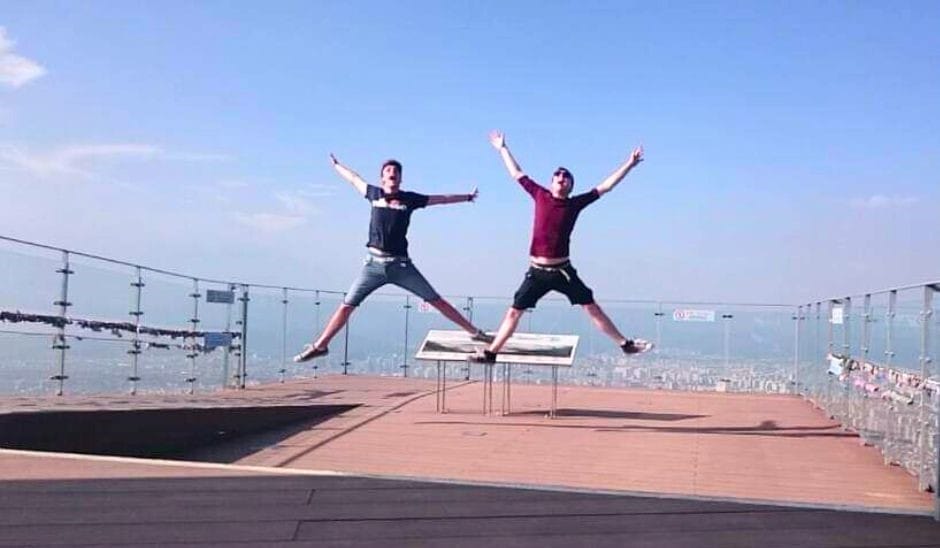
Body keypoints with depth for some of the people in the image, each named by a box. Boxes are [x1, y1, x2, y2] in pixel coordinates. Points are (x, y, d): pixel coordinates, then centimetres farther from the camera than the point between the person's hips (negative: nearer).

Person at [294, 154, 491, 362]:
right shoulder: (374, 193, 8)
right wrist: (336, 165, 41)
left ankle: (474, 332, 4)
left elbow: (442, 199, 17)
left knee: (436, 300, -1)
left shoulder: (410, 198, 5)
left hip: (401, 265, -1)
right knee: (346, 305, 0)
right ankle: (320, 345, 12)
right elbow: (354, 178, 26)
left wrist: (467, 197, 27)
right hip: (374, 263, 1)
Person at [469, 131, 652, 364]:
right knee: (514, 311, 4)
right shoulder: (540, 195, 4)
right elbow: (517, 174, 15)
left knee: (592, 308, 4)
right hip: (537, 271, 1)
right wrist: (503, 149, 22)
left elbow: (605, 186, 4)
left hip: (563, 271, -1)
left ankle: (625, 344, 11)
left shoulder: (575, 203, 2)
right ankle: (490, 352, 12)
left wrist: (629, 164, 3)